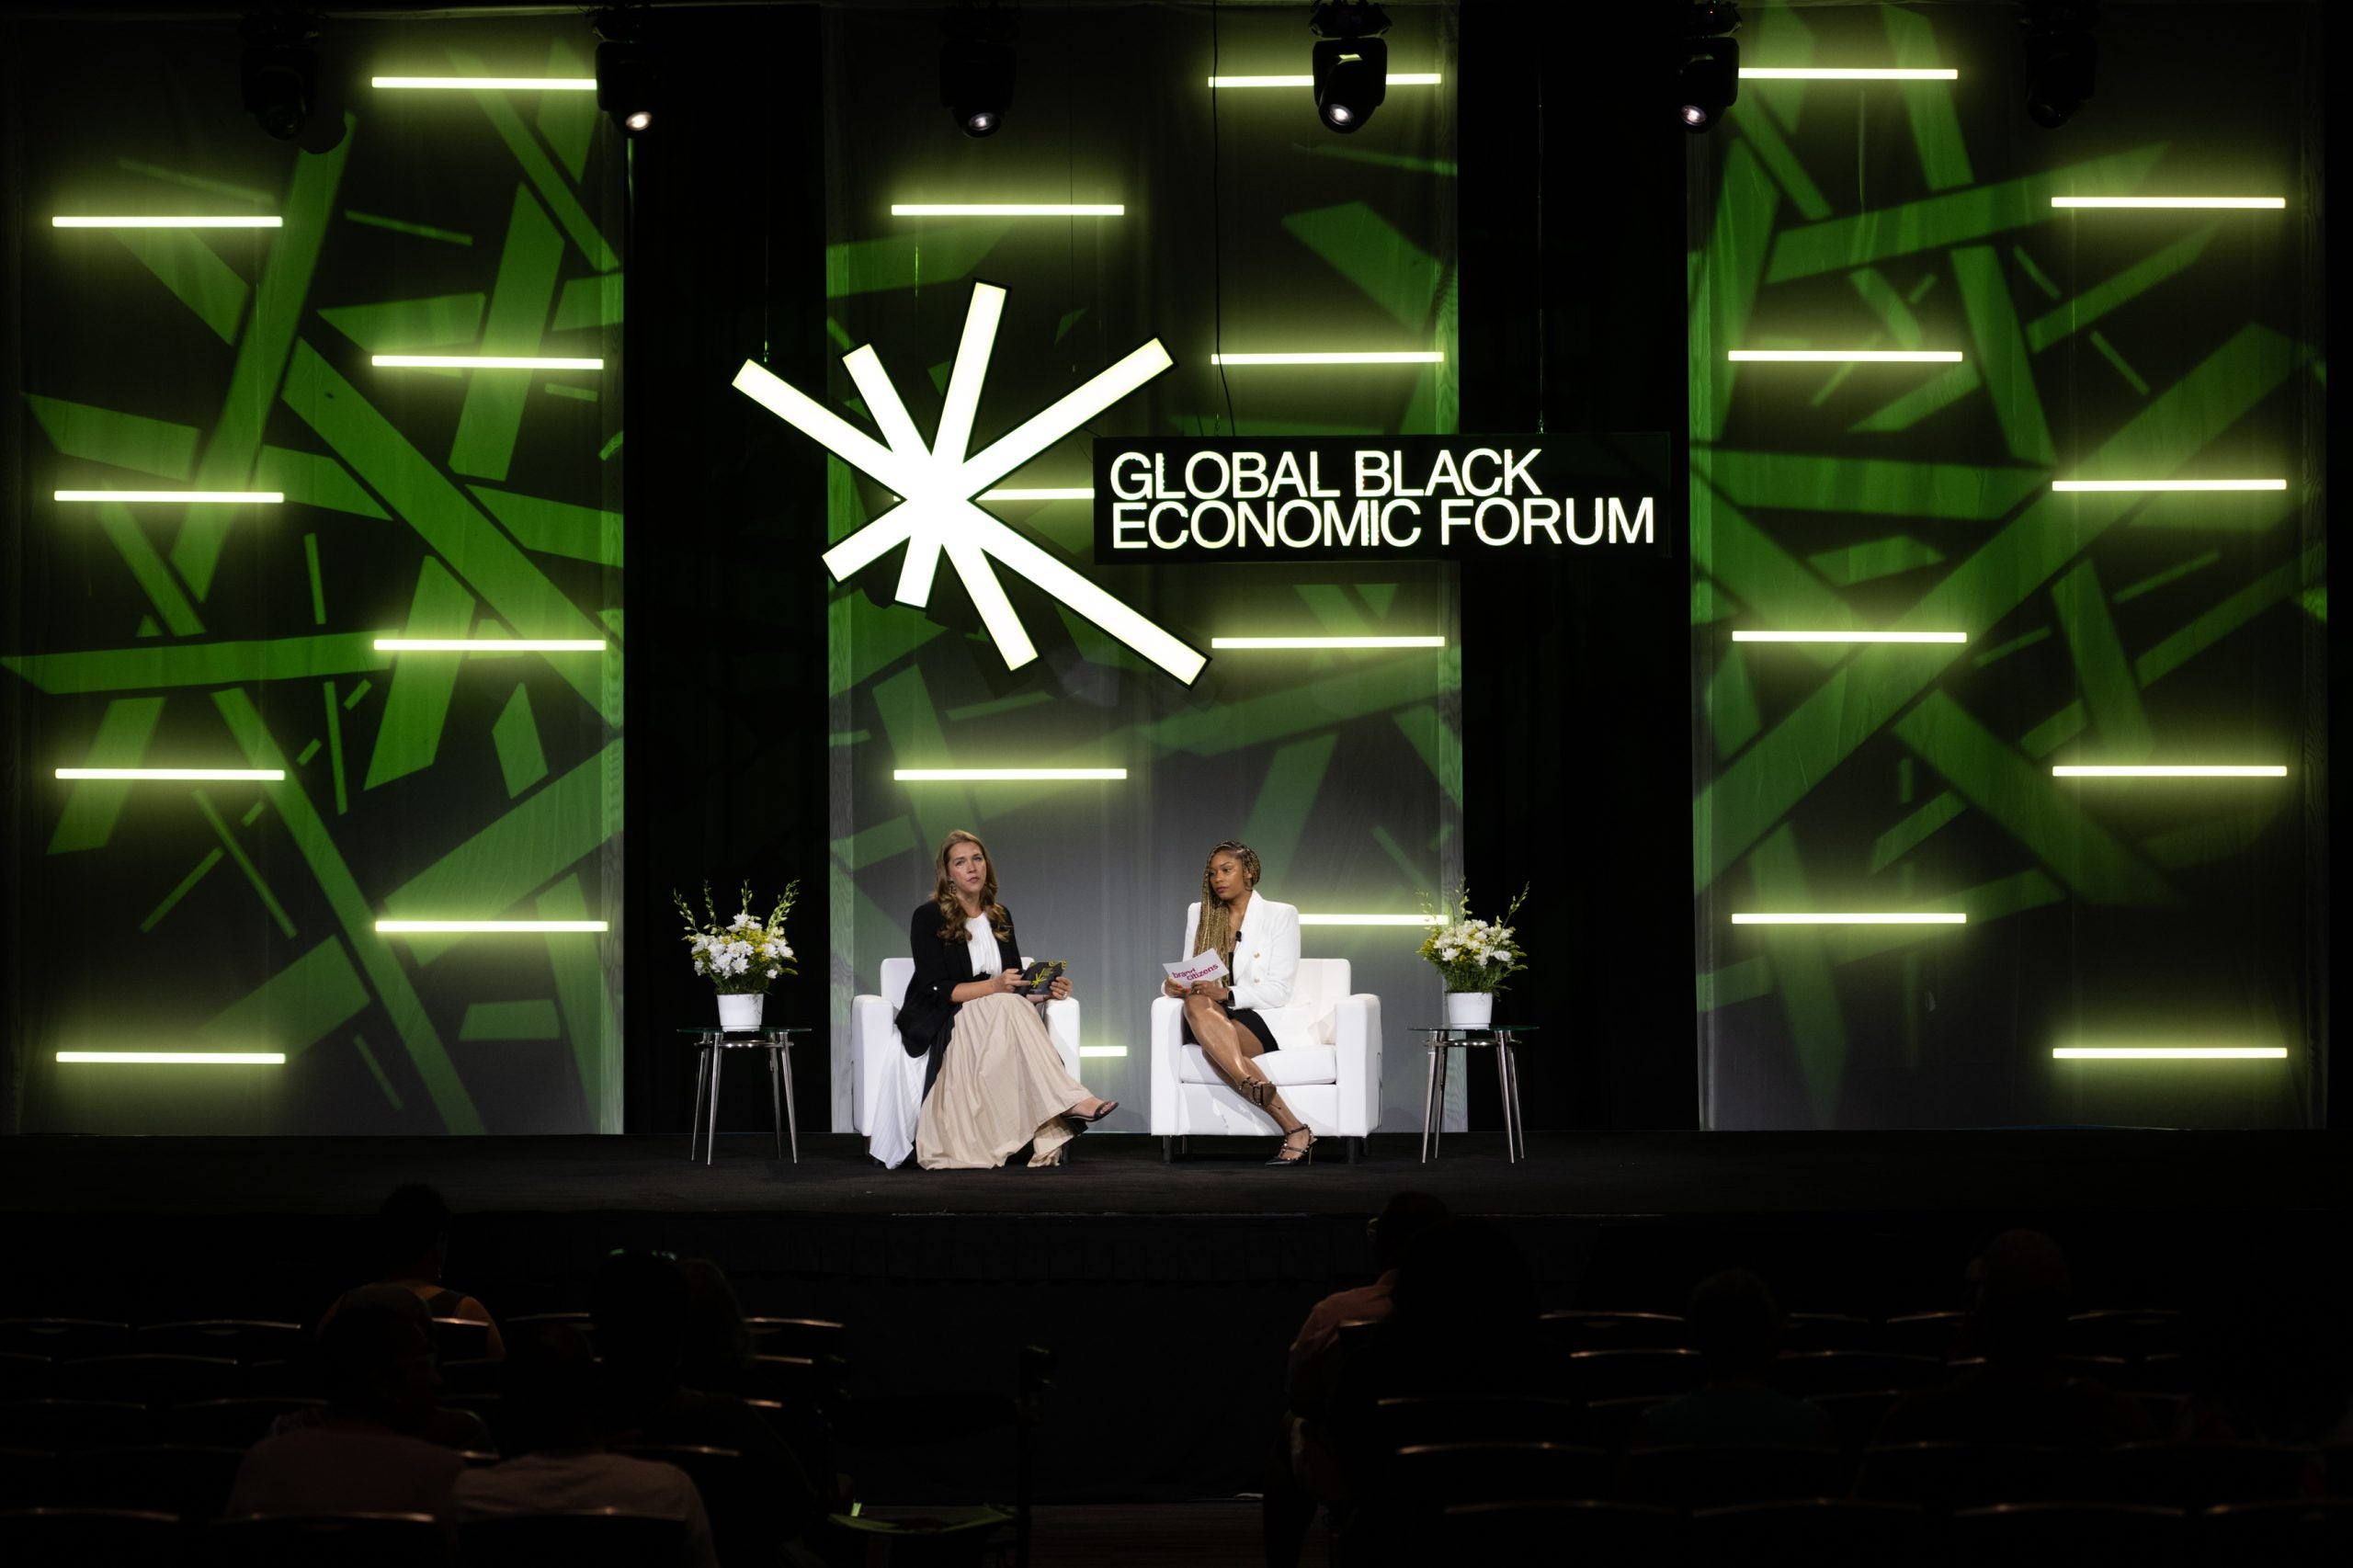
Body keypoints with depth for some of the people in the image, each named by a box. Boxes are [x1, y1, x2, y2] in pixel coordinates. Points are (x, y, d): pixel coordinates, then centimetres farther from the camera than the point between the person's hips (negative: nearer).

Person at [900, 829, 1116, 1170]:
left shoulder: (1000, 917, 16)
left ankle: (1046, 1141, -48)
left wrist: (1047, 988, -5)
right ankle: (1069, 1100, -42)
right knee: (1009, 1007, -35)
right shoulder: (929, 917, -3)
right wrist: (993, 987, -24)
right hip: (942, 1023, -5)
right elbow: (935, 989, -12)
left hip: (996, 1021, 5)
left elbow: (1016, 983, 17)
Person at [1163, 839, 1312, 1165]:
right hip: (1215, 1021, 4)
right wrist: (1172, 986, -12)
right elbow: (1190, 976, 12)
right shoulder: (1199, 915, 16)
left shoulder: (1280, 915, 2)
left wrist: (1226, 994, -20)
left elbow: (1279, 990, -6)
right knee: (1196, 1002, -33)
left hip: (1265, 1021, -4)